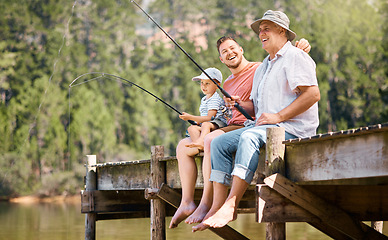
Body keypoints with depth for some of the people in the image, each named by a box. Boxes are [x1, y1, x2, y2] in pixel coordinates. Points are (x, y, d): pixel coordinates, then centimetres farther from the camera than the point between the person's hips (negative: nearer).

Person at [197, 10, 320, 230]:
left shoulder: (295, 57, -4)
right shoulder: (262, 68, 26)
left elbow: (313, 94, -16)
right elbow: (256, 106, 28)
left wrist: (278, 116, -18)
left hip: (293, 127, -9)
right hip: (264, 127, 9)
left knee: (249, 137, -35)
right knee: (219, 142, -7)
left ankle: (231, 204, -39)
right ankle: (218, 206, -16)